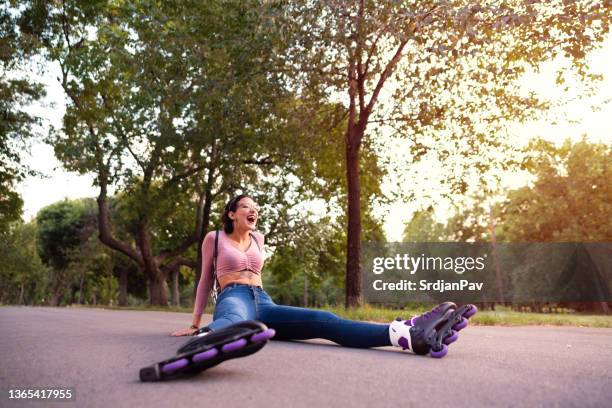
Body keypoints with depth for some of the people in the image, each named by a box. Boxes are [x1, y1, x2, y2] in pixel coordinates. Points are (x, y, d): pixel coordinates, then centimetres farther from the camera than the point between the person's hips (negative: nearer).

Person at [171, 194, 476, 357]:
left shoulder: (258, 239, 22)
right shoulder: (214, 238, 10)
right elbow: (206, 280, 14)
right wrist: (195, 323, 14)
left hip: (264, 305, 2)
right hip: (234, 300, -2)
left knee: (323, 321, -25)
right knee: (234, 319, -44)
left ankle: (411, 334, -46)